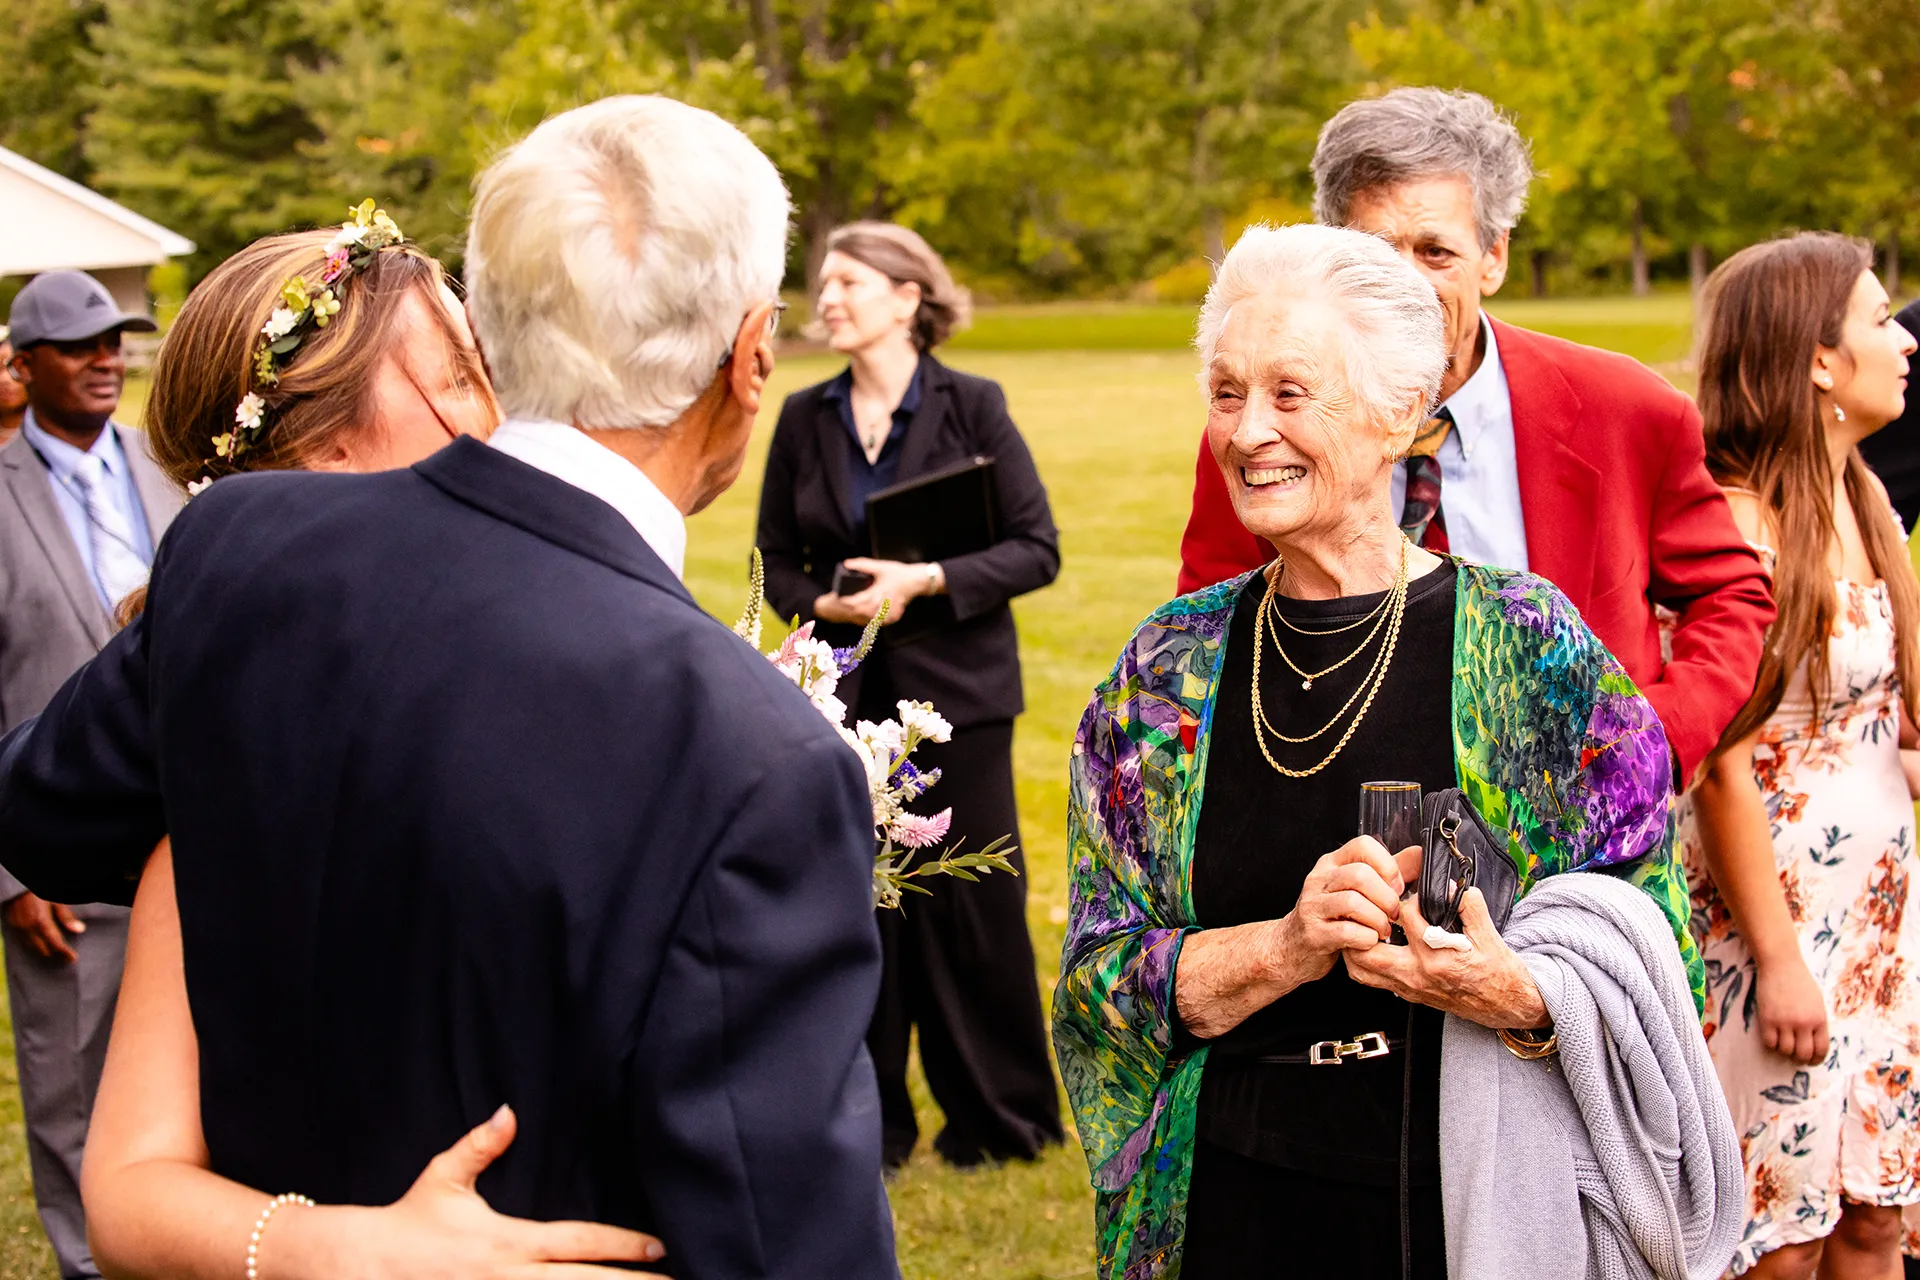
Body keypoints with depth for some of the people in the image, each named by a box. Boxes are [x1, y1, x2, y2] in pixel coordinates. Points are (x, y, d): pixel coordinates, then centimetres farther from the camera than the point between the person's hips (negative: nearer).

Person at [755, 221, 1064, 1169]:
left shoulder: (972, 407, -4)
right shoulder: (804, 419, 6)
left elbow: (1036, 549, -6)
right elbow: (776, 558, 12)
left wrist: (927, 581, -19)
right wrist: (823, 602, -9)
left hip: (957, 691, -3)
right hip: (850, 694, 3)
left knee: (972, 904, 3)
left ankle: (1000, 1115, 19)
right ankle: (870, 1119, 18)